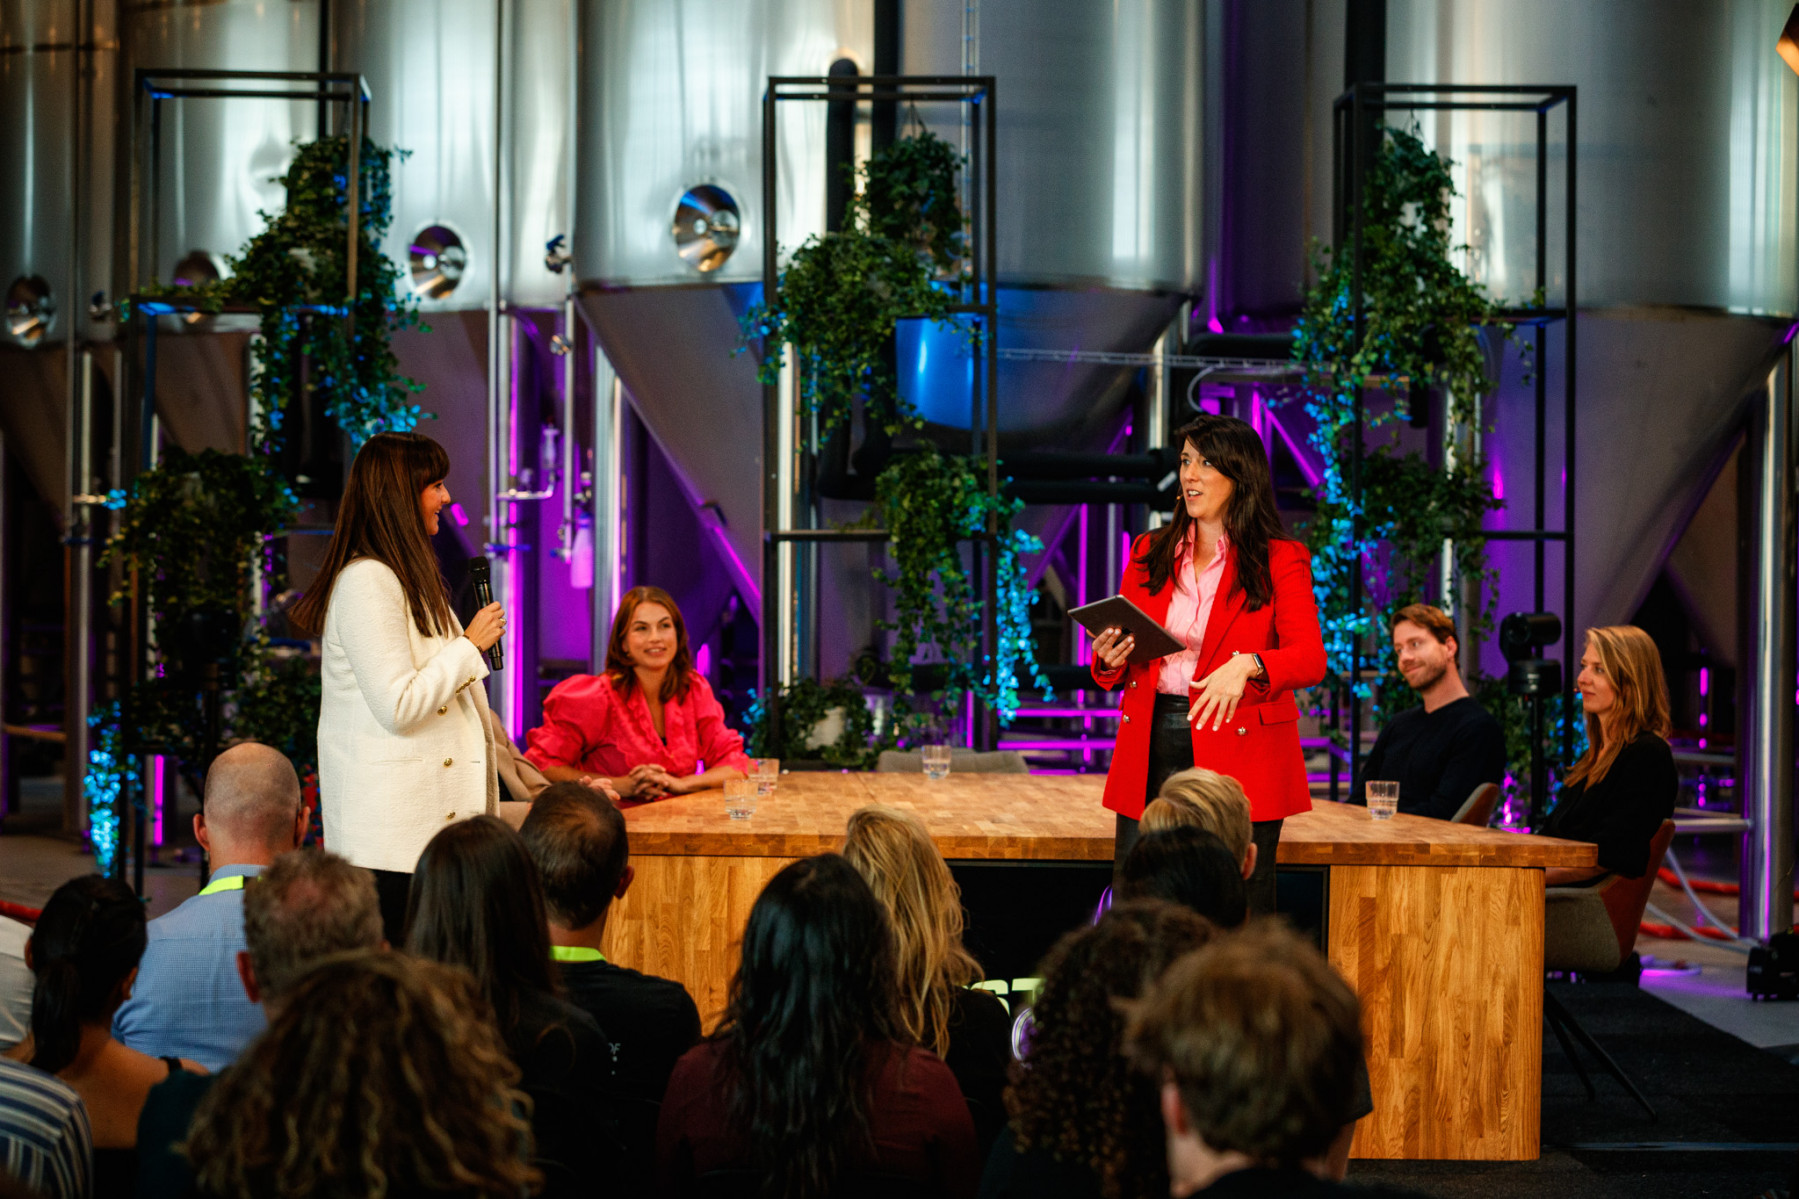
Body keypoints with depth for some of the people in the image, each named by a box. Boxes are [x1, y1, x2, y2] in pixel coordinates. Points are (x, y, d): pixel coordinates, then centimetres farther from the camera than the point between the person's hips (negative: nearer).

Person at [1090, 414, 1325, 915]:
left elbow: (1311, 659, -9)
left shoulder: (1279, 560, 2)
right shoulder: (1150, 553, 14)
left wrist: (1248, 665, -28)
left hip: (1239, 751, -3)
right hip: (1152, 749, 4)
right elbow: (1118, 667, 18)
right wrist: (1108, 659, -6)